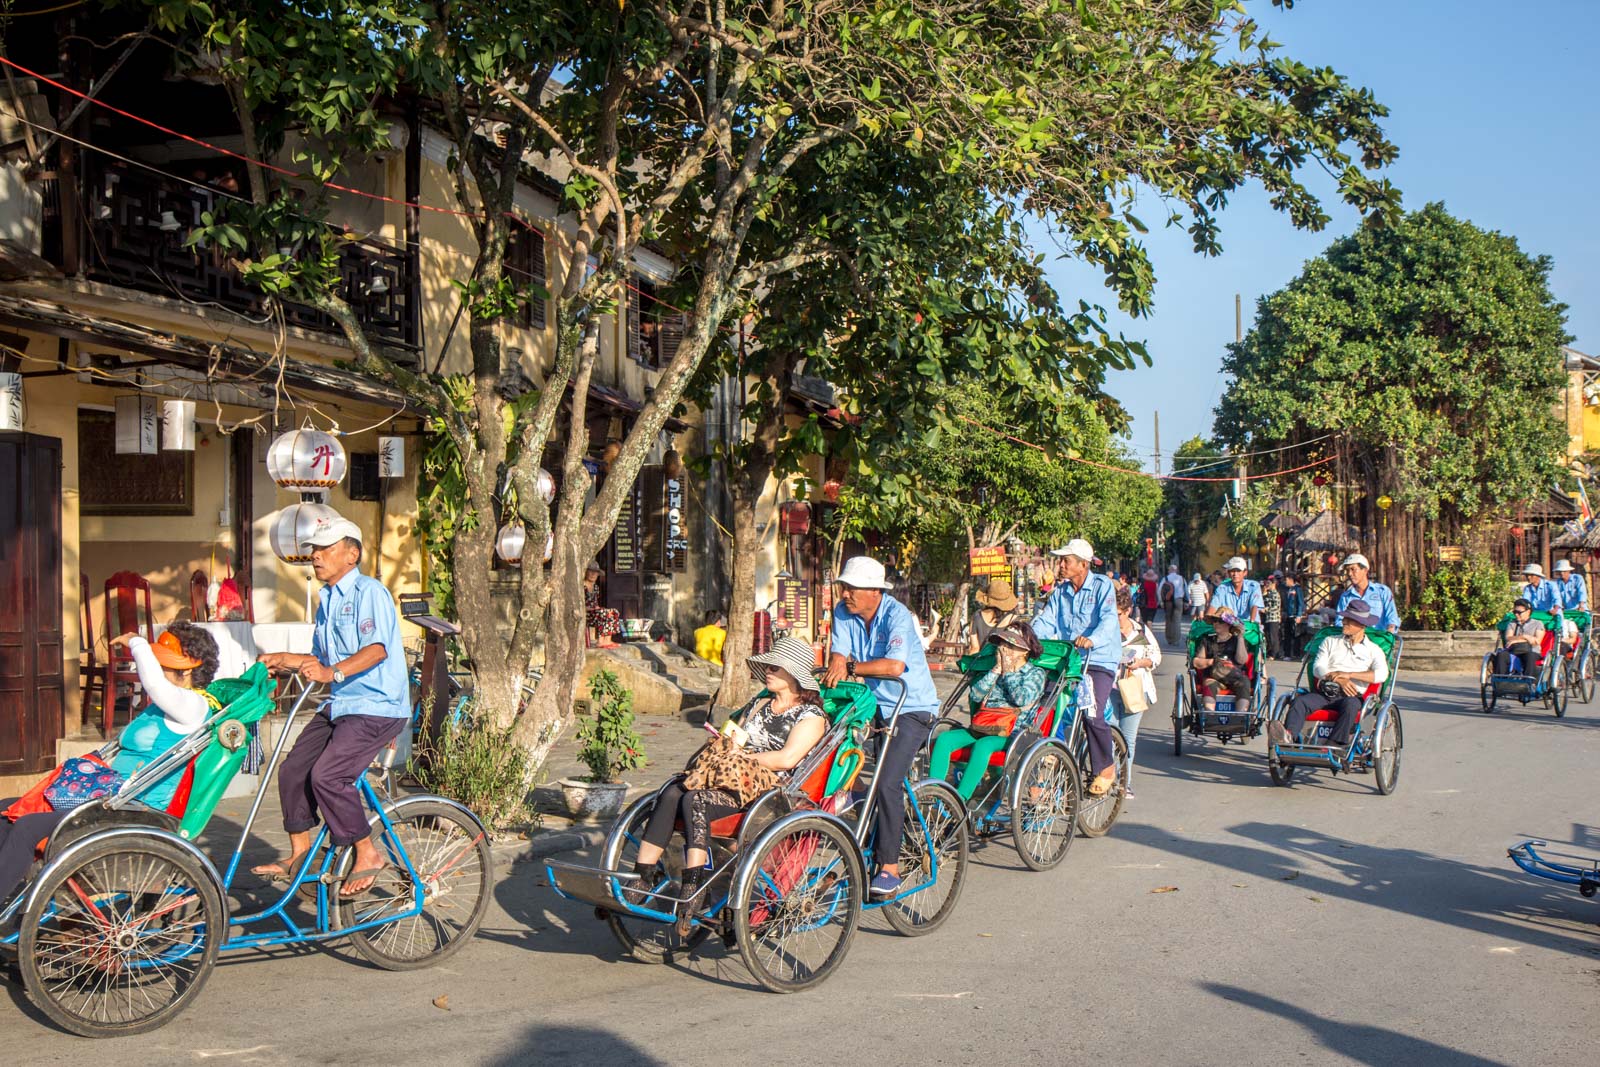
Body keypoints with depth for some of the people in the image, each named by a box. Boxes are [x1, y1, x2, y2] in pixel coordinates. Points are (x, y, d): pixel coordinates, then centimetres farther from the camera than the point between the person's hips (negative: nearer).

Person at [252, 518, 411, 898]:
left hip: (377, 707, -9)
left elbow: (376, 649, -27)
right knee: (292, 770, 5)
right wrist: (285, 660, 9)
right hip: (339, 705, 9)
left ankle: (368, 855, -7)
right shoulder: (326, 599, 18)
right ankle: (299, 854, 21)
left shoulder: (369, 592, -12)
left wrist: (333, 672, -40)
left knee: (327, 775, -21)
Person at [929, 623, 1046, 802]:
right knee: (944, 739, -20)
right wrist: (996, 670, 2)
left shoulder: (1035, 673, 10)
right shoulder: (995, 669, 24)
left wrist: (1008, 672, 0)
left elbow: (1022, 699, -10)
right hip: (983, 728, 6)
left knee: (983, 745, -38)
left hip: (1012, 733, -5)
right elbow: (974, 695, 8)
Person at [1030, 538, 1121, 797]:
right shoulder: (1060, 592, 14)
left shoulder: (1103, 586, -4)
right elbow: (1045, 621, 5)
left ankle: (1106, 768, 2)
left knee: (1092, 715, -19)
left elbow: (1108, 619, -19)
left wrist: (1091, 639, -39)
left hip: (1099, 660, -5)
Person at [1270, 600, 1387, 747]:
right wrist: (1338, 679, -10)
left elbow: (1381, 674, -2)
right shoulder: (1330, 642, 24)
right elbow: (1317, 668, 10)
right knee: (1299, 701, -28)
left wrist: (1349, 675, -10)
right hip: (1325, 691, 2)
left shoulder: (1373, 650, 17)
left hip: (1353, 695, -2)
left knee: (1350, 704, -38)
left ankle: (1335, 745, -47)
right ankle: (1288, 737, -53)